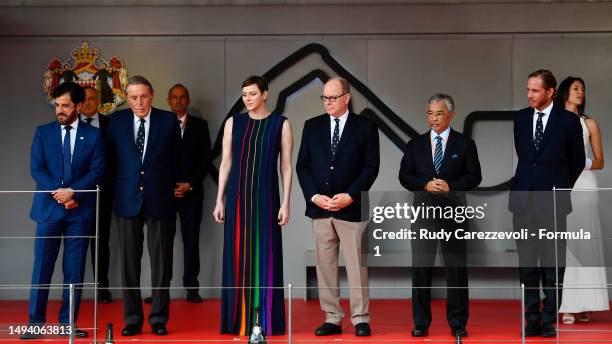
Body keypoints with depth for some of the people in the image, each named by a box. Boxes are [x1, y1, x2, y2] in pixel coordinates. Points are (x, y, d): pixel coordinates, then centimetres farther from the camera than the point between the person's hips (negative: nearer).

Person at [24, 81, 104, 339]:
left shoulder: (93, 135, 6)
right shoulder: (43, 132, 8)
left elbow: (97, 171, -1)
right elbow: (37, 168, 1)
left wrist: (72, 192, -14)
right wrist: (58, 193, -11)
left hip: (80, 210, 0)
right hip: (48, 208, 0)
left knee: (75, 269, 4)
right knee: (42, 267, -1)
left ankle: (68, 322, 11)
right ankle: (36, 322, 5)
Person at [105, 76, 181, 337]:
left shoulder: (169, 120, 2)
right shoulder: (117, 121, 5)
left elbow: (176, 158, 9)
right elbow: (111, 159, 12)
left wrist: (171, 187, 8)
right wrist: (119, 187, 7)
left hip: (160, 200, -1)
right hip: (127, 200, 1)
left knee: (161, 263, 2)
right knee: (129, 263, 4)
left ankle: (159, 319, 11)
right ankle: (132, 319, 13)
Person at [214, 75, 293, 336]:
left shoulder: (281, 124, 1)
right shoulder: (233, 122, 6)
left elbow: (286, 166, 0)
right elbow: (226, 163, 7)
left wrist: (285, 203, -7)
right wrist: (220, 200, 1)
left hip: (265, 197, -2)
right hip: (238, 197, 2)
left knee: (266, 256, 0)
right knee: (237, 257, 3)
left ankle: (265, 320, 7)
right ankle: (240, 319, 11)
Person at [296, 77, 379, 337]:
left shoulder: (365, 127, 1)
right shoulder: (312, 126, 9)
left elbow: (371, 167, -3)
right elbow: (302, 165, 7)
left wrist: (350, 195, -12)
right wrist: (314, 196, -6)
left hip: (351, 207, -3)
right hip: (319, 207, 3)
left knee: (356, 264, -1)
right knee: (325, 265, 5)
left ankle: (360, 320, 7)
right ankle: (332, 319, 12)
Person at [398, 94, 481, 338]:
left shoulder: (464, 144, 5)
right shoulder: (415, 145, 9)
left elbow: (474, 176, 1)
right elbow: (404, 176, 6)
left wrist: (450, 186, -14)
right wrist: (425, 185, -11)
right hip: (423, 211, 1)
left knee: (456, 268, 2)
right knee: (420, 268, 1)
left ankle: (457, 323, 11)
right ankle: (421, 323, 9)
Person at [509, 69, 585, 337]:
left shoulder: (568, 120, -2)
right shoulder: (521, 117, 8)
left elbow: (578, 161, 8)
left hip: (553, 200, -3)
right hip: (523, 198, 3)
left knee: (552, 263, 1)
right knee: (526, 263, 5)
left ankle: (550, 320, 8)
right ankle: (532, 319, 12)